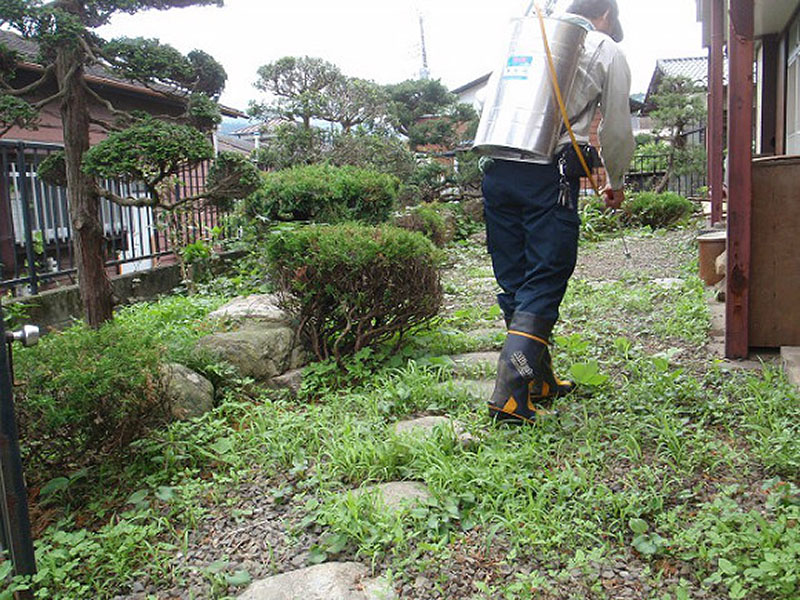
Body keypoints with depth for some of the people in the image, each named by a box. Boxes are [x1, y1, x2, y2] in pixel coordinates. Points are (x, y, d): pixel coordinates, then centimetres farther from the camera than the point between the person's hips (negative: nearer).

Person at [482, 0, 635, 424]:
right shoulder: (606, 50, 13)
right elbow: (616, 131, 14)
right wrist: (615, 182, 30)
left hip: (496, 169, 5)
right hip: (549, 176, -5)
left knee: (514, 281, 10)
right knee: (543, 283, -3)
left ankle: (540, 382, 23)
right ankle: (509, 394, -14)